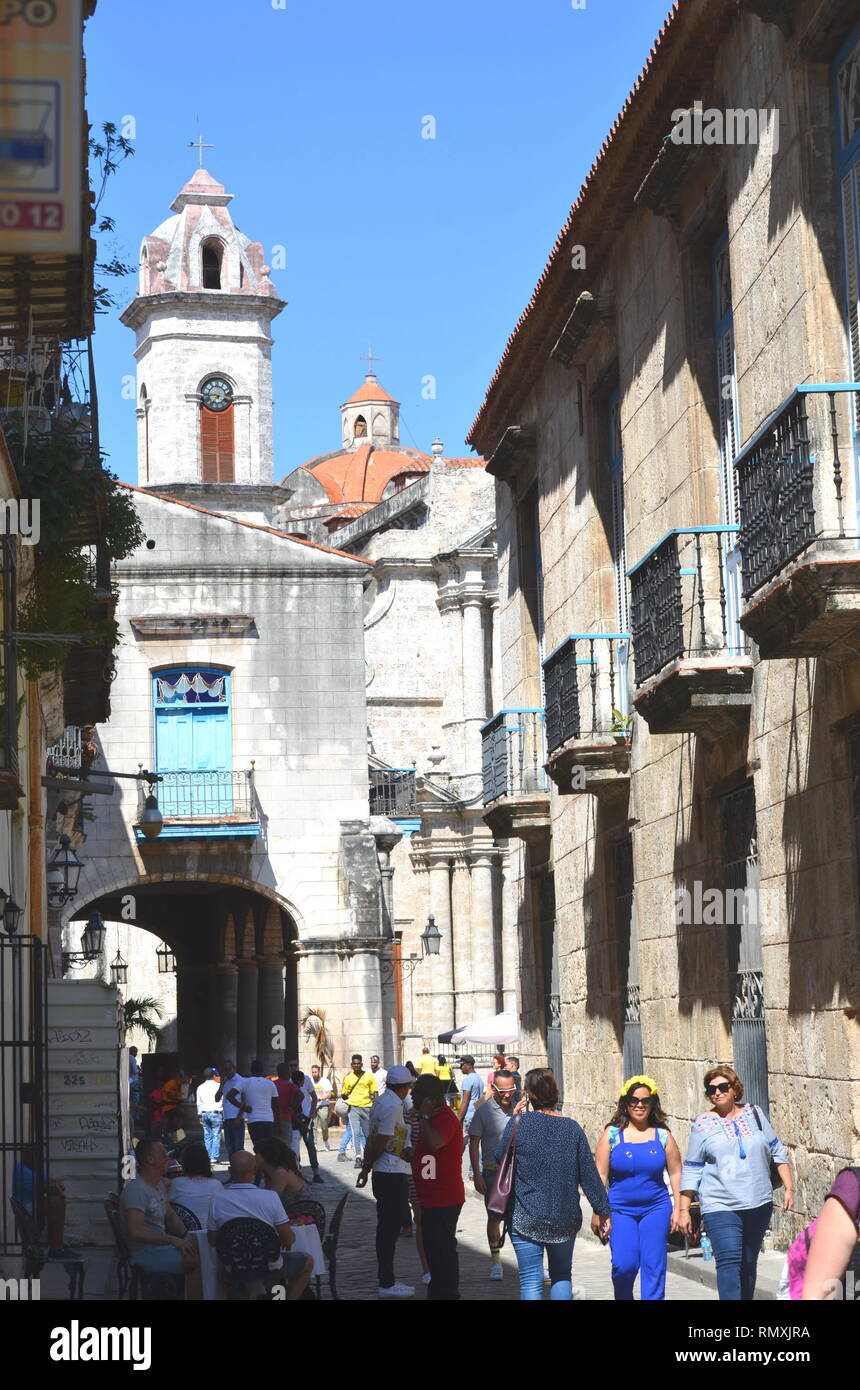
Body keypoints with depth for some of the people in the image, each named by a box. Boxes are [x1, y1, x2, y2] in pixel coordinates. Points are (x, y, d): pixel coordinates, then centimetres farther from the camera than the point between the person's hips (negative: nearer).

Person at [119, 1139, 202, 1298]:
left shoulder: (159, 1184, 14)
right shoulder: (136, 1189, -19)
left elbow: (171, 1216, 22)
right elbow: (136, 1230, -28)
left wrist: (185, 1236, 3)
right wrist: (173, 1240, -25)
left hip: (160, 1244, 10)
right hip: (145, 1253, -10)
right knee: (197, 1260, -23)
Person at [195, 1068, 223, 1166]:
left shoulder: (200, 1088, 8)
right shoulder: (218, 1086, -3)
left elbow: (198, 1103, 13)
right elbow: (223, 1101, 0)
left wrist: (200, 1115, 19)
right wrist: (223, 1114, 8)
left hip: (204, 1114, 4)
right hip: (216, 1113, -4)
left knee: (207, 1136, 8)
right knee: (216, 1136, -2)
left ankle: (208, 1157, 5)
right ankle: (214, 1157, -7)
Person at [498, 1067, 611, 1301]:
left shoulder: (519, 1123, -10)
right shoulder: (571, 1127, -1)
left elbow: (500, 1157, 5)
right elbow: (589, 1173, 1)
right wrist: (603, 1211, 8)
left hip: (527, 1218, -3)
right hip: (566, 1218, 3)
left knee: (531, 1282, 0)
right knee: (562, 1276, 20)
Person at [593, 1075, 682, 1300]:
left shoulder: (662, 1136, 6)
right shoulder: (612, 1134, 2)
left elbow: (675, 1173, 10)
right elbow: (600, 1175, 2)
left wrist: (677, 1208, 4)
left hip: (656, 1208, 1)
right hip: (620, 1209, -1)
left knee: (653, 1267, -4)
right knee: (624, 1265, -11)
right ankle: (623, 1298, 16)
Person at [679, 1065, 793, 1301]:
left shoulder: (754, 1114, 8)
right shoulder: (702, 1125, 2)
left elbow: (777, 1152, 15)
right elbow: (691, 1171, 4)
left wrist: (789, 1187, 8)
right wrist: (684, 1210, 1)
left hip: (759, 1203, 3)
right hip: (721, 1207, -3)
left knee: (749, 1264, 11)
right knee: (729, 1262, -18)